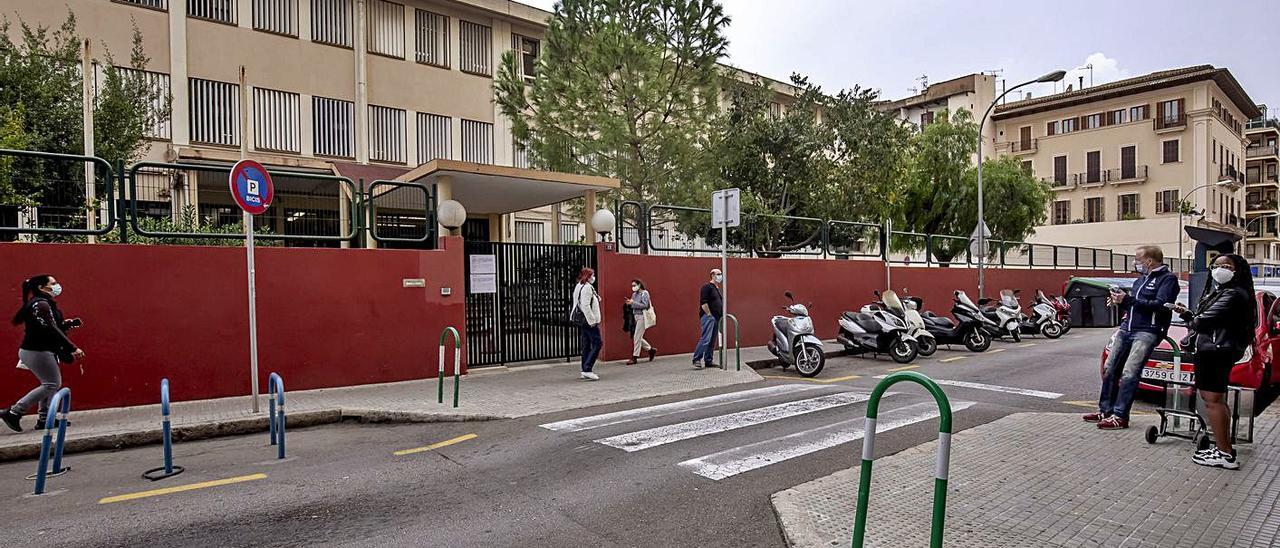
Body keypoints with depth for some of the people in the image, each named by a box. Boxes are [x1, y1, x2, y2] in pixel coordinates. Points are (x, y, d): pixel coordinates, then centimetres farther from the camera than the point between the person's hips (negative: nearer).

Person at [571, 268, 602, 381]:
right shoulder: (587, 287, -15)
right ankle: (587, 370, -11)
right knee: (597, 344, -7)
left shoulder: (579, 287, 15)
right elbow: (585, 306, -22)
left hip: (583, 321, 10)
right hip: (589, 321, -10)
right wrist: (592, 320, -20)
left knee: (586, 345, 12)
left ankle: (585, 371, 16)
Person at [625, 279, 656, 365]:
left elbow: (645, 305, -17)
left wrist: (633, 303, -20)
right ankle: (651, 349, 26)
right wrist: (629, 303, -5)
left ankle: (634, 358, -2)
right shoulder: (634, 294, 14)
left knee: (637, 337, -8)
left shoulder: (644, 293, -7)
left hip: (642, 316, -8)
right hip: (635, 316, 8)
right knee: (637, 337, 10)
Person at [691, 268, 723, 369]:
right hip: (708, 317, -9)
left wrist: (722, 315, 15)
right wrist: (709, 315, -16)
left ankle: (708, 361, 13)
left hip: (716, 318, 9)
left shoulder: (717, 288, 20)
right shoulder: (707, 287, -9)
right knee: (705, 339, -15)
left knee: (712, 341, 9)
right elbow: (703, 303, -17)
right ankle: (696, 359, -10)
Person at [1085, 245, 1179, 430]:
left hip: (1146, 332, -8)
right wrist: (1120, 301, 9)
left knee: (1129, 374, -15)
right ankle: (1105, 411, 14)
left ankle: (1120, 416, -12)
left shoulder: (1167, 279, -4)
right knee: (1110, 369, 7)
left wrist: (1128, 300, -17)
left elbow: (1160, 305, -17)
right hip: (1126, 328, 9)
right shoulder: (1140, 280, 21)